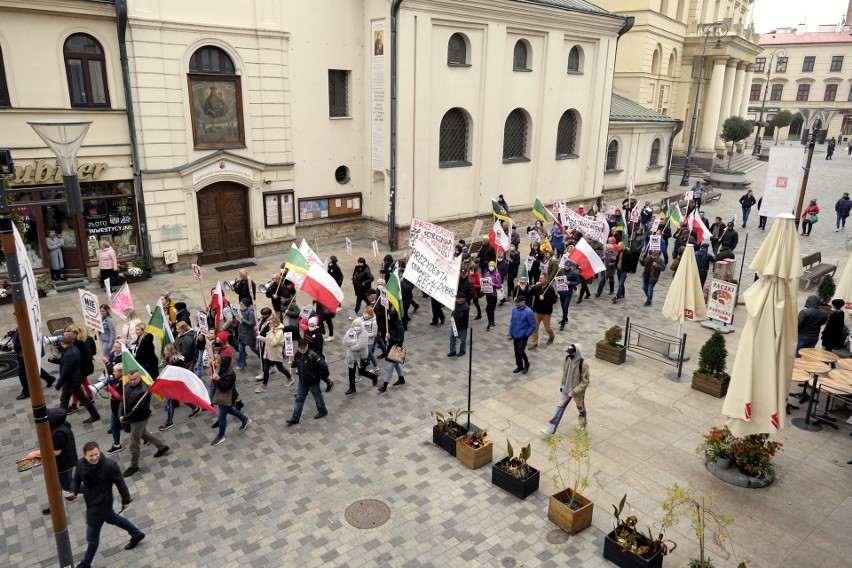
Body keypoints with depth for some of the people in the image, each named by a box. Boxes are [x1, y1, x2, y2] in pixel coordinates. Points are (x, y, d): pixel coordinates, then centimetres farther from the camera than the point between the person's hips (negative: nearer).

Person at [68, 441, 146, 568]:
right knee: (112, 518, 29)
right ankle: (137, 534, 51)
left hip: (101, 504, -7)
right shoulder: (81, 464, -15)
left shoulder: (110, 466, -31)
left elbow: (120, 483, -18)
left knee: (92, 536, 8)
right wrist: (73, 492, -16)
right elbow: (76, 480, 4)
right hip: (91, 502, 7)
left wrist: (125, 500, -7)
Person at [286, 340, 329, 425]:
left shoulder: (313, 356, -28)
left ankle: (323, 412, 39)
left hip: (313, 382, -6)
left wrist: (323, 376, -15)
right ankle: (295, 418, 21)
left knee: (318, 398, 15)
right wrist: (292, 363, -7)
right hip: (302, 382, 6)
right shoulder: (298, 355, -5)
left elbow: (323, 365, -28)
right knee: (299, 399, 12)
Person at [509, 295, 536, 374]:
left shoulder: (528, 312, -19)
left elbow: (533, 326, -13)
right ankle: (519, 366, 31)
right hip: (515, 335, 6)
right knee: (516, 351, 13)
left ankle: (526, 364, 18)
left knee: (520, 351, -8)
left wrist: (526, 334, -13)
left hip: (523, 336, -6)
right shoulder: (514, 310, -2)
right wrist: (510, 332, 7)